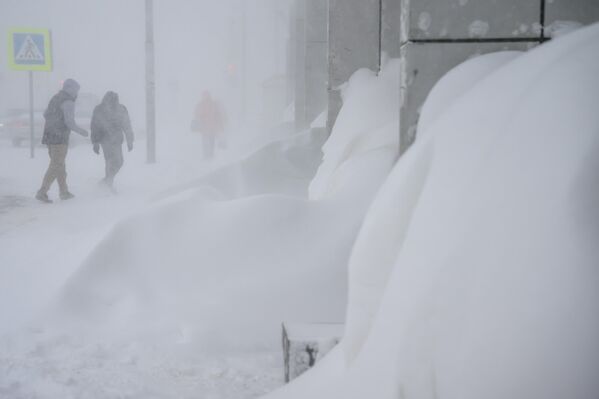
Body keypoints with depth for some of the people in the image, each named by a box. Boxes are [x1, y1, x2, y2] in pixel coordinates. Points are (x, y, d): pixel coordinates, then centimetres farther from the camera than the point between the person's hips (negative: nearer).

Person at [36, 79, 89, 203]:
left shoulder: (55, 98, 15)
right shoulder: (68, 102, -13)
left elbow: (46, 115, 28)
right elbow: (70, 123, -20)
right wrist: (82, 131, -4)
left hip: (50, 137, 9)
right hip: (60, 138, -9)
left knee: (60, 165, 17)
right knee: (55, 167, -7)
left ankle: (64, 192, 23)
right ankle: (42, 193, -12)